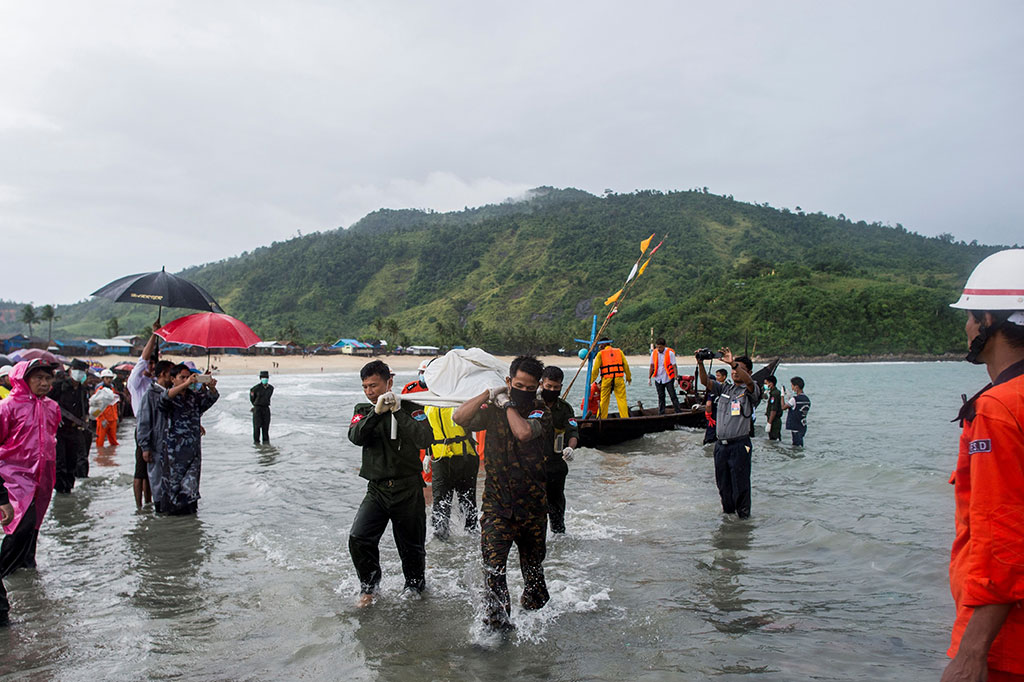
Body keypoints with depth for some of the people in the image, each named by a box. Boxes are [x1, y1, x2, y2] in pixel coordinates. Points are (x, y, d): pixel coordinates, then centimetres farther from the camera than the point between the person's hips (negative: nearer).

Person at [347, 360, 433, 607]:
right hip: (377, 489, 3)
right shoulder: (363, 410, 8)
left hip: (408, 490, -2)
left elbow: (424, 440, -20)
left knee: (412, 547, 8)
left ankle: (414, 587, 35)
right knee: (358, 539, -13)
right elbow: (356, 437, -12)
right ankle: (369, 586, 10)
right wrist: (377, 412, -24)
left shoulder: (409, 408, -4)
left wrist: (397, 411, -21)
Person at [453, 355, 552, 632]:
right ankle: (496, 621, -6)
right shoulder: (493, 410, 3)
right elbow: (459, 418, -11)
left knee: (533, 564, 16)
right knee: (493, 563, -14)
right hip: (497, 503, 0)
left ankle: (533, 609, 41)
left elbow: (523, 433, -26)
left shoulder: (541, 412, -5)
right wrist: (490, 393, -13)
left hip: (532, 503, 0)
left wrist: (508, 404, -12)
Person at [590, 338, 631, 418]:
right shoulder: (619, 351, 14)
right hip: (619, 379, 1)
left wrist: (591, 381, 6)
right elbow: (626, 365, 11)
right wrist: (628, 377, 20)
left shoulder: (600, 353, 8)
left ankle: (601, 418, 14)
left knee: (604, 400, 8)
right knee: (622, 399, 0)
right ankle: (625, 417, -5)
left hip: (606, 379, -1)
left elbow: (595, 369, 1)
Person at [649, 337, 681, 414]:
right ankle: (661, 414, 15)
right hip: (658, 379, 4)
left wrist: (676, 379, -14)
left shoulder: (670, 353, -11)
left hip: (668, 379, -4)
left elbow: (674, 367, -10)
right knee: (661, 397, 10)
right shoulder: (654, 353, 0)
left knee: (673, 396, -3)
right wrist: (649, 378, 12)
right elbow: (652, 366, 11)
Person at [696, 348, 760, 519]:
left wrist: (732, 362, -36)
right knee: (722, 482, 13)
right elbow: (706, 382, 3)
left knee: (740, 483, -1)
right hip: (720, 445, 5)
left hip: (739, 445, -5)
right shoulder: (724, 388, 14)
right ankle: (727, 510, 28)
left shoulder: (749, 391, -2)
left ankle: (743, 515, 12)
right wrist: (700, 363, -14)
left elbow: (749, 382, -24)